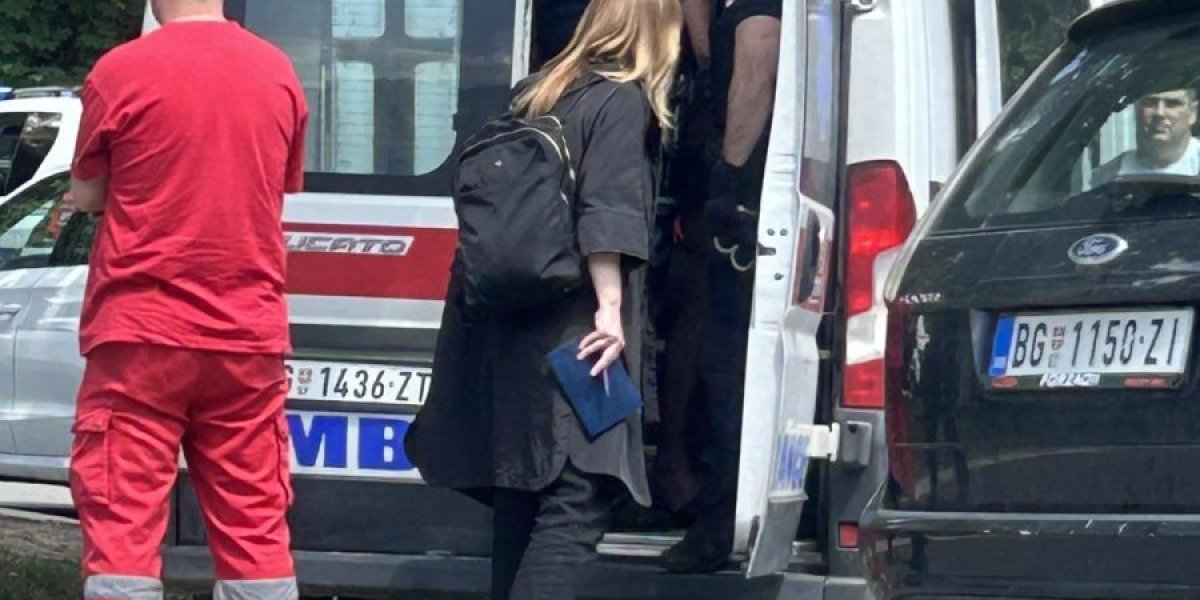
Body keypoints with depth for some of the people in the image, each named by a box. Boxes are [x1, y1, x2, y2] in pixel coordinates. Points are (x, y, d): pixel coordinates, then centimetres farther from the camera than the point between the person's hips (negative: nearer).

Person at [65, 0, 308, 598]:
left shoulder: (121, 71, -9)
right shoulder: (279, 74, 4)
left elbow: (87, 195, 4)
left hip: (142, 334, -4)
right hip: (247, 336, 4)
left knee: (124, 523, -2)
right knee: (254, 526, 5)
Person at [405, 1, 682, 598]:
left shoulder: (536, 94, 18)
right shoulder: (624, 100, -5)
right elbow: (607, 213, -16)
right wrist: (610, 310, -21)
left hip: (510, 326, 8)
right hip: (572, 338, -8)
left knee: (521, 494, 14)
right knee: (575, 502, -13)